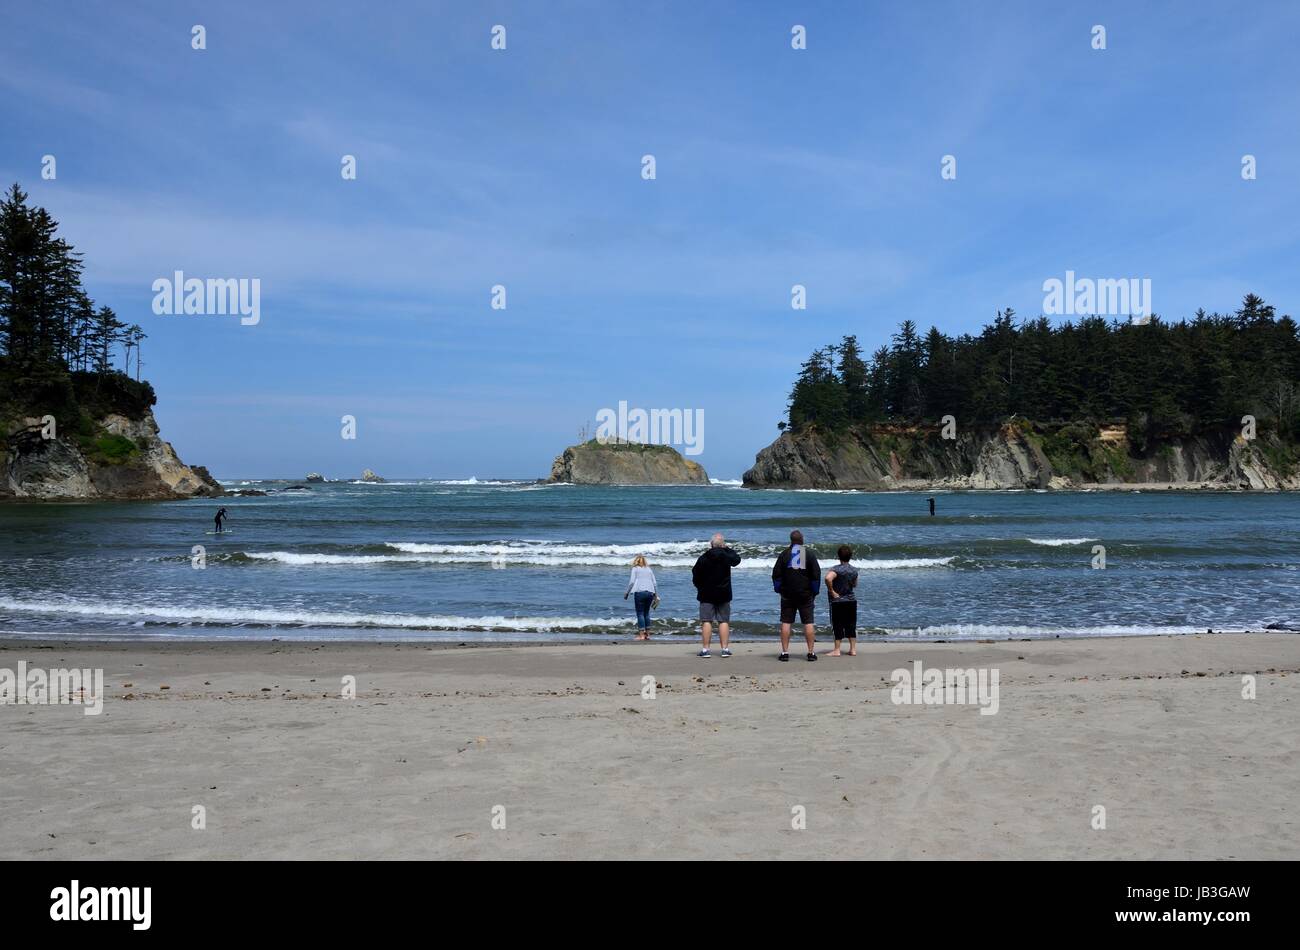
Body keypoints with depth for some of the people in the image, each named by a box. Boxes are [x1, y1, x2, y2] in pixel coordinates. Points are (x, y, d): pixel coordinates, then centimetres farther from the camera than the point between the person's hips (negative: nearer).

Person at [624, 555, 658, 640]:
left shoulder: (635, 569, 8)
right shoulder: (649, 569, 20)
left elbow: (632, 581, -2)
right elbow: (654, 583, 15)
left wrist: (627, 592, 6)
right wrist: (656, 595, 20)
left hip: (639, 592, -4)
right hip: (650, 592, 4)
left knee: (640, 613, -2)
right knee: (646, 613, 14)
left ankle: (641, 635, -7)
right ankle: (647, 634, 13)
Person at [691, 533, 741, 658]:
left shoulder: (703, 558, -6)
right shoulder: (727, 556, -4)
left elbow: (695, 574, -1)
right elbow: (737, 559, 17)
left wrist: (699, 587, 15)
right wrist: (727, 548, 18)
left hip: (706, 594, -1)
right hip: (724, 594, 1)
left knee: (706, 621, 0)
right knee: (724, 621, 6)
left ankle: (705, 649, -3)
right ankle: (725, 649, 4)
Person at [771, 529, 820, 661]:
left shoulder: (784, 554, 1)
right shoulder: (810, 554, 2)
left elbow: (776, 574, 1)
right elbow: (816, 575, 1)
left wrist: (778, 589, 10)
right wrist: (814, 592, 9)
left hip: (787, 595, 0)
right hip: (806, 595, 0)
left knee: (786, 622, 3)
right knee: (808, 623, 3)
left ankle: (785, 652, 1)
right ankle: (811, 652, 1)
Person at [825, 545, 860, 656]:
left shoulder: (837, 569, -16)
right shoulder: (854, 570, 4)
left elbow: (828, 578, -35)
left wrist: (831, 591, -24)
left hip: (838, 601, -5)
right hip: (851, 601, 5)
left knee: (838, 626, 1)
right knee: (851, 625, 11)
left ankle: (837, 650, 5)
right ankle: (853, 649, 14)